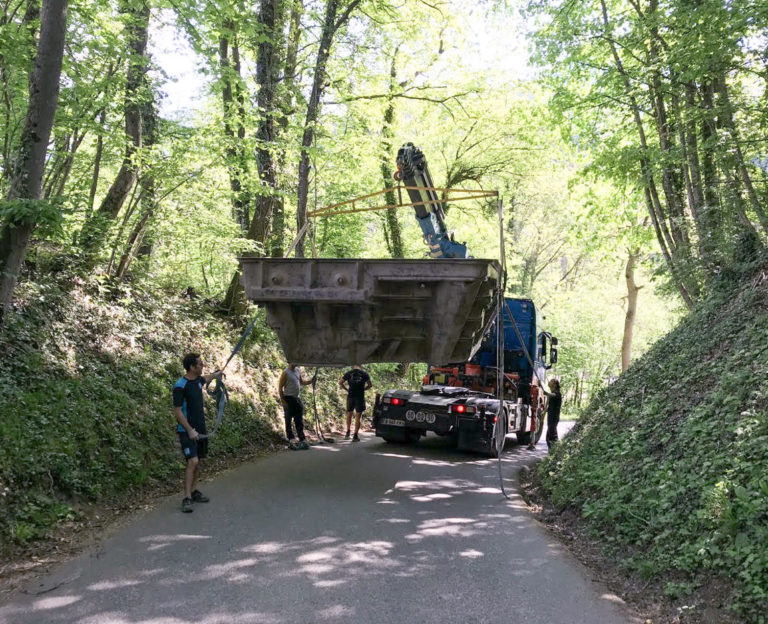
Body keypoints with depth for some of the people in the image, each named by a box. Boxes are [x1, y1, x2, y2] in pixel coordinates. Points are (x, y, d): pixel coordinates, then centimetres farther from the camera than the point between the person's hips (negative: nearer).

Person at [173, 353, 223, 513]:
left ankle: (193, 491, 27)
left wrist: (216, 374, 49)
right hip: (187, 430, -8)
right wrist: (190, 430, -21)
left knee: (198, 462, 13)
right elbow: (177, 410, -18)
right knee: (192, 461, -16)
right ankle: (187, 499, -12)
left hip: (200, 428, 8)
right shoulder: (180, 386, -18)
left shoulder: (198, 380, 5)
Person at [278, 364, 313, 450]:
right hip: (288, 399, -7)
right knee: (288, 421, 1)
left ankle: (302, 440, 12)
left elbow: (302, 382, 21)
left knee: (299, 421, 8)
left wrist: (312, 380, 4)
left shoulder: (298, 370, 9)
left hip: (297, 398, 7)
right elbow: (280, 387, -11)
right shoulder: (286, 373, -11)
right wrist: (282, 400, -16)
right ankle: (291, 441, 3)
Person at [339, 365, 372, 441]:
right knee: (358, 417, 3)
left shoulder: (348, 373, 7)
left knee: (349, 414, 20)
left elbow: (340, 382, 2)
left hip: (351, 396, 1)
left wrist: (346, 389, 11)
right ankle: (355, 436, 1)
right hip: (360, 396, -1)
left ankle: (348, 433, 17)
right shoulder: (364, 374, 5)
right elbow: (370, 385, 1)